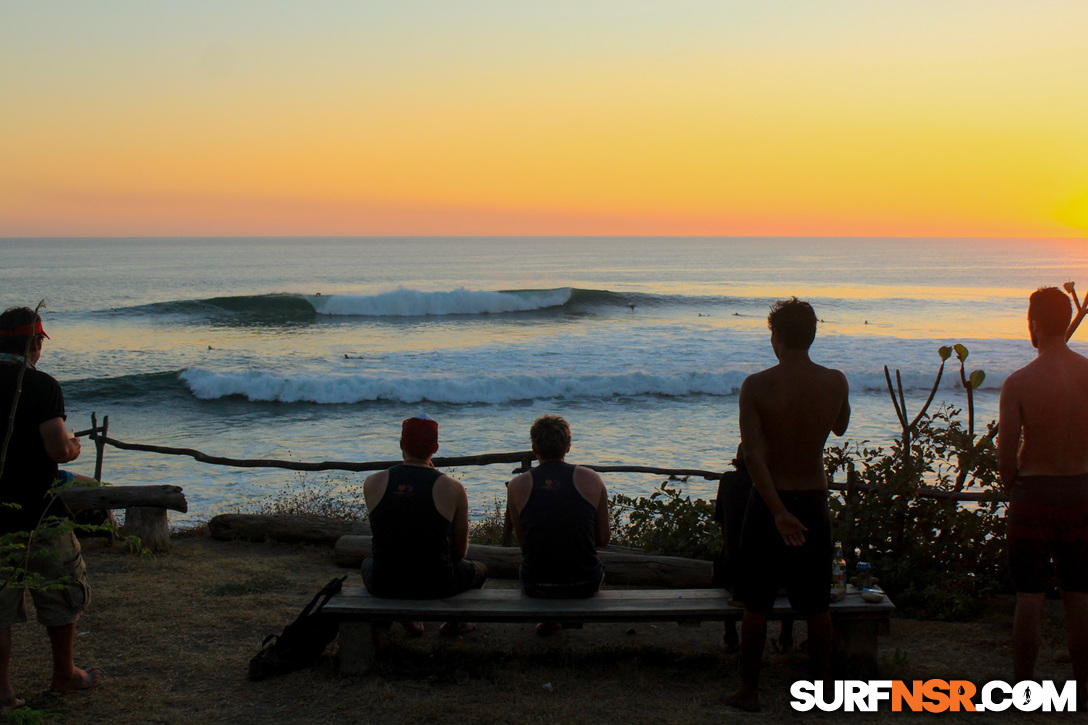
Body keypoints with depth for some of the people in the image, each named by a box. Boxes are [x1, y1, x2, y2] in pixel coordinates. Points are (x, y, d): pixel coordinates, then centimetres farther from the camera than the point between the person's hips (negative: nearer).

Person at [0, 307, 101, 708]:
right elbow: (57, 450, -19)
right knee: (62, 595, 14)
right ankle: (64, 674, 27)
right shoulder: (40, 385, -14)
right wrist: (74, 447, 2)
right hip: (38, 514, -4)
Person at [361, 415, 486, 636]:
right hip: (436, 586, -2)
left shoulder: (372, 483, -6)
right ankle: (454, 623, 51)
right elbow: (460, 551, -2)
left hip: (384, 585, 2)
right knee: (478, 570, 33)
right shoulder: (452, 488, -11)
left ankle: (407, 618, 36)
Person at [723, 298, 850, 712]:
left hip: (769, 503, -2)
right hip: (814, 501, 2)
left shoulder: (757, 386, -13)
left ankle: (749, 691, 15)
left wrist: (777, 512, -21)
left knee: (756, 605, 9)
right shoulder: (836, 383, -5)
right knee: (816, 605, 13)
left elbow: (753, 454, -21)